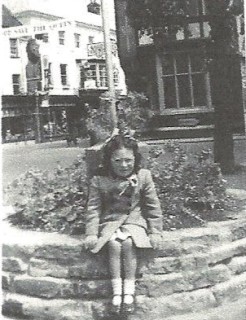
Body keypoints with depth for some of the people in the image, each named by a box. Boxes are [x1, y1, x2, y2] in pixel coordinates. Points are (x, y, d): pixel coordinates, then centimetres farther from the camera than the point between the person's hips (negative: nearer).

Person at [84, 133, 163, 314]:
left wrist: (155, 232, -5)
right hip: (110, 222, 1)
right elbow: (94, 209, -3)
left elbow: (153, 206, -1)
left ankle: (129, 291, -18)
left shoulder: (143, 177, -6)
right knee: (114, 244, -28)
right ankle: (116, 291, -18)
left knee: (128, 243, -28)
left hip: (134, 220, 0)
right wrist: (91, 233, -11)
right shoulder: (99, 181, -6)